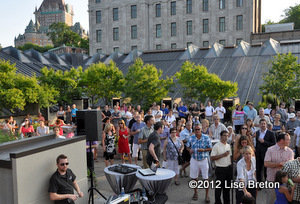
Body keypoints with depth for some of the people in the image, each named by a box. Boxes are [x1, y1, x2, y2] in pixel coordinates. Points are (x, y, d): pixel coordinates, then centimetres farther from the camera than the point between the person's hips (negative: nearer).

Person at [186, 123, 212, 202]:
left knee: (206, 178, 1)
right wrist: (190, 150, -14)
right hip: (194, 160, 2)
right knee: (194, 177, 12)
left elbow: (210, 148, -3)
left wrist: (203, 150, -20)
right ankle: (195, 192, 33)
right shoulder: (191, 138, -2)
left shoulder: (206, 138, -8)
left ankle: (207, 195, 16)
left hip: (204, 160, -2)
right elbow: (187, 146, 8)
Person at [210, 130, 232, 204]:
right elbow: (212, 158, -17)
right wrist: (223, 155, -19)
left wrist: (231, 167, 13)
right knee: (219, 187, 3)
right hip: (220, 169, -6)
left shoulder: (228, 146, 9)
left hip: (229, 168, 6)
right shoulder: (216, 146, -12)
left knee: (227, 187, 16)